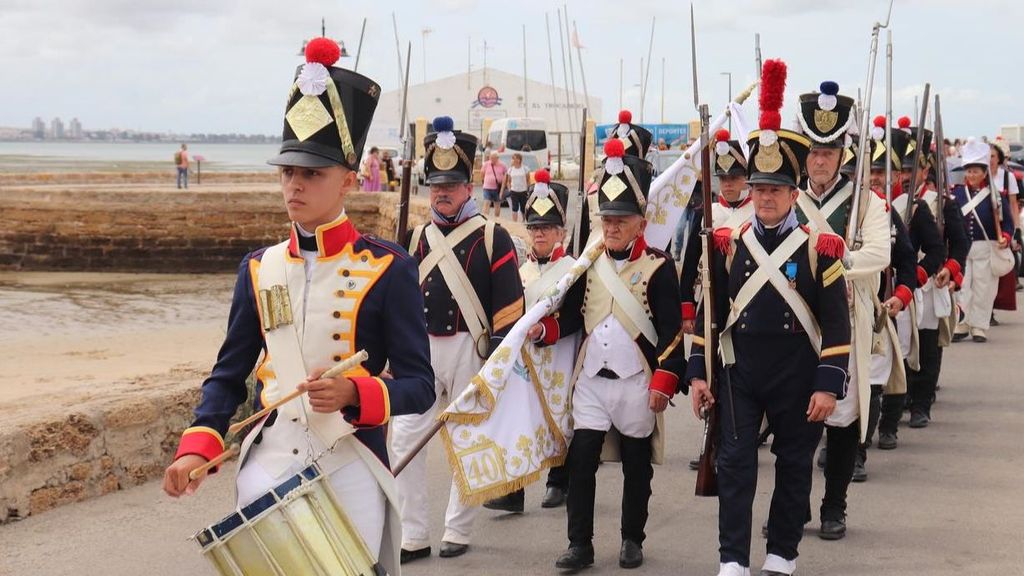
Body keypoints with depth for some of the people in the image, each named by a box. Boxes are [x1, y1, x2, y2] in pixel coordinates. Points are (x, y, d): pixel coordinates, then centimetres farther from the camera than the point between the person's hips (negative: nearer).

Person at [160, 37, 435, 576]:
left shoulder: (387, 267, -6)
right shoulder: (258, 268, 6)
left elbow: (418, 385, -7)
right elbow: (229, 374, 10)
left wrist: (353, 394, -26)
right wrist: (197, 448, -6)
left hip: (350, 470, -3)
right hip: (268, 467, 3)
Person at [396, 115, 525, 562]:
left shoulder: (492, 238, -4)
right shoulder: (418, 238, 10)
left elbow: (509, 305, -7)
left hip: (469, 351, -4)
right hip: (420, 350, 4)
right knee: (404, 439, -2)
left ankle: (458, 531, 19)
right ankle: (413, 536, 5)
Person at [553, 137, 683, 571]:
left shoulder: (658, 268, -7)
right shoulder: (589, 264, 7)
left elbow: (672, 330, -8)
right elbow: (573, 313, 11)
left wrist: (664, 381, -13)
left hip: (636, 383, -3)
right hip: (591, 379, 3)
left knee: (636, 466, 9)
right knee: (581, 460, -3)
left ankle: (632, 540, 22)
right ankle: (579, 544, 4)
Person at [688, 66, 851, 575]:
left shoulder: (820, 250, -6)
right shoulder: (728, 244, 2)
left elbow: (837, 324, -7)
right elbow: (708, 312, 6)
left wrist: (829, 385, -12)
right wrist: (697, 372, 1)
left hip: (798, 379, -1)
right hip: (739, 374, 2)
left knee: (794, 466, 10)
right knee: (734, 464, -1)